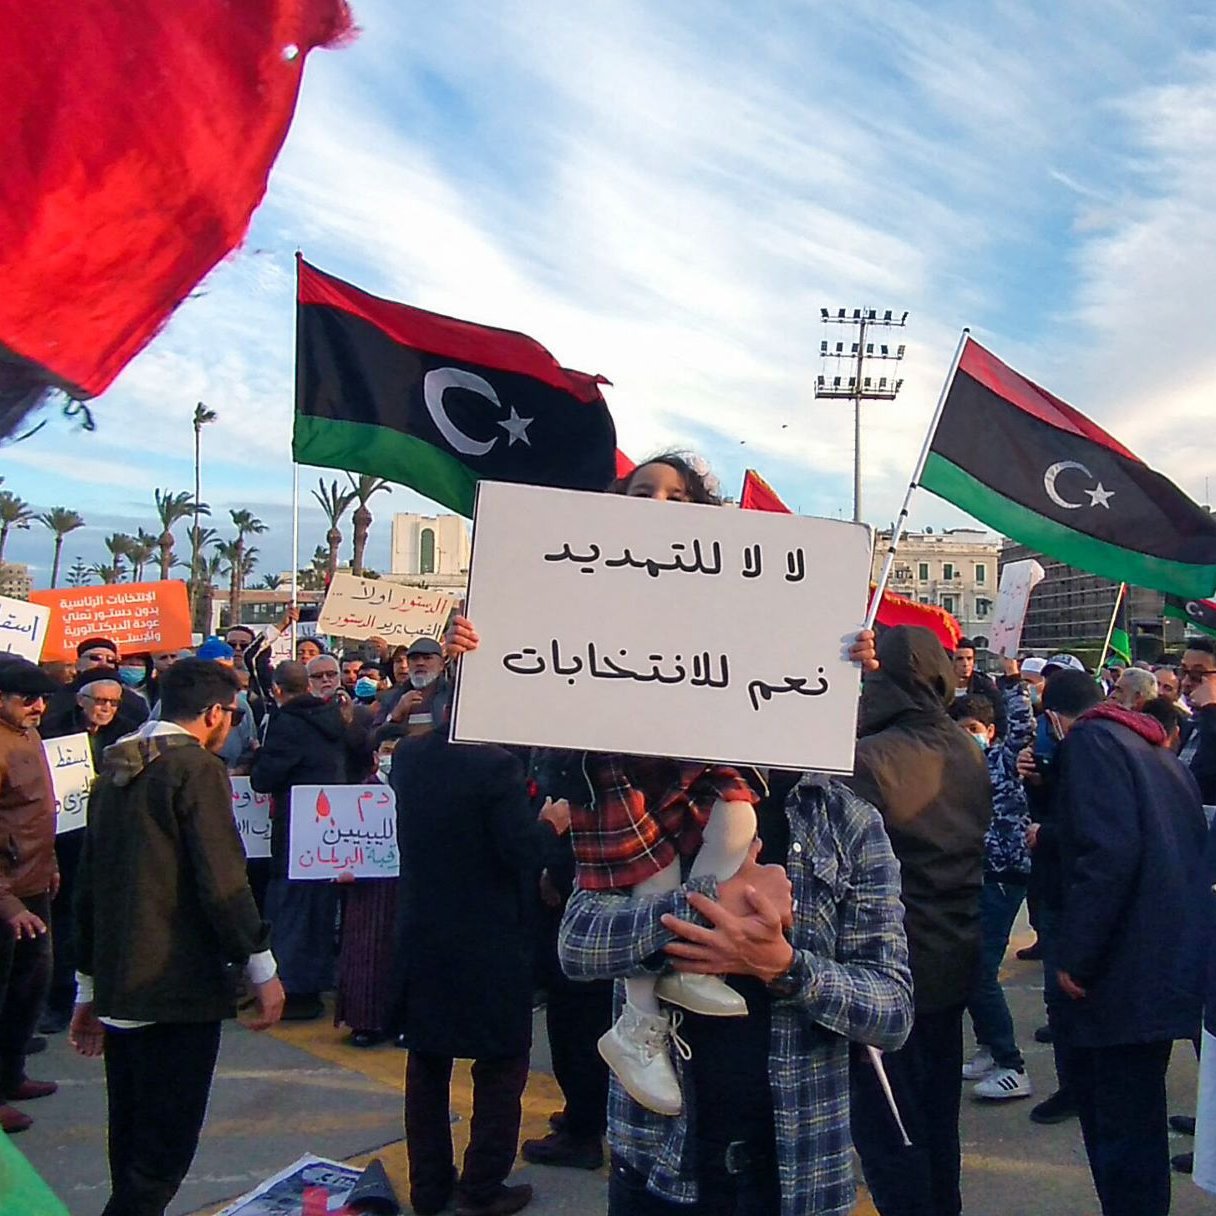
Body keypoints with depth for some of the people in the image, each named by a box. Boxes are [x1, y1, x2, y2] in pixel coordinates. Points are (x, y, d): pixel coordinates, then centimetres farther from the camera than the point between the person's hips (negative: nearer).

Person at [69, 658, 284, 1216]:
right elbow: (223, 881, -18)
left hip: (117, 989, 9)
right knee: (163, 1149, -1)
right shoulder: (198, 768, -12)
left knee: (132, 1146, 18)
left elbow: (87, 889, 17)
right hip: (178, 987, -8)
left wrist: (89, 990, 23)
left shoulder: (115, 768, 13)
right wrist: (262, 969, -8)